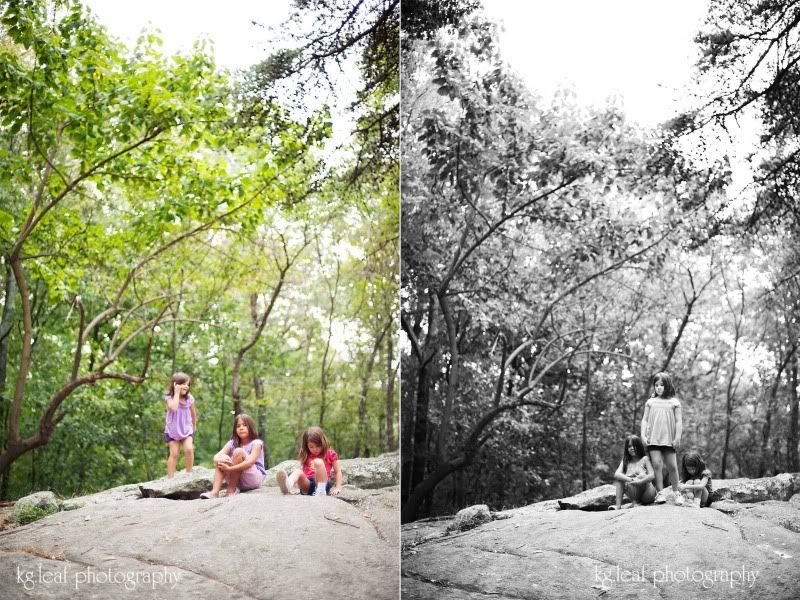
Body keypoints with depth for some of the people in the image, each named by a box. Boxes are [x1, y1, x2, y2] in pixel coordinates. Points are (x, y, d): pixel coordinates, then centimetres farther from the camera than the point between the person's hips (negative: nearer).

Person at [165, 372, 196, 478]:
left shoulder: (189, 398, -4)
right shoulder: (170, 398, -12)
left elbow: (193, 413, 11)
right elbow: (173, 408, -33)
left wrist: (194, 426, 21)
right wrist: (177, 393, -27)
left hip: (186, 430, 2)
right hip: (172, 430, -2)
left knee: (189, 449, -19)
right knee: (174, 453, -6)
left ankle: (189, 473, -3)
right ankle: (170, 478, 3)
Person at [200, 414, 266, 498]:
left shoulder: (256, 443, -7)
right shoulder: (232, 443, 8)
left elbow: (250, 462, -23)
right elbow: (216, 456, -6)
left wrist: (229, 468, -32)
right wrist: (219, 460, -31)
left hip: (254, 480, -5)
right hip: (237, 481, 5)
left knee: (238, 452, -24)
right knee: (222, 459, -15)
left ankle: (231, 490, -22)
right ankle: (215, 492, -29)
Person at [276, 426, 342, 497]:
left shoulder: (330, 454, 12)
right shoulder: (306, 456, 20)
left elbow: (338, 471, 12)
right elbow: (302, 471, 17)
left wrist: (338, 488, 0)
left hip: (323, 484, -3)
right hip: (307, 485, 3)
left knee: (318, 461, -25)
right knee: (298, 472, -28)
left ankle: (321, 491, -38)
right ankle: (287, 486, -63)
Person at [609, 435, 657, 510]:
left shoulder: (644, 459, -3)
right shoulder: (625, 461, 5)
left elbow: (652, 476, -16)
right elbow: (616, 474, -13)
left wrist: (639, 481, -35)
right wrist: (630, 479, -32)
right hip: (634, 495, 3)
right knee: (618, 479, -15)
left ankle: (635, 503, -16)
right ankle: (618, 504, -24)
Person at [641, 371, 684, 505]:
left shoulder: (674, 402, 8)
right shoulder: (650, 402, 12)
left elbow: (679, 421, 4)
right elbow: (644, 420, 11)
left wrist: (677, 438, -4)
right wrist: (643, 435, 0)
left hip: (669, 439, -1)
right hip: (653, 438, 1)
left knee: (672, 466, 0)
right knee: (656, 465, -9)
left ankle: (676, 493, 14)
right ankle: (660, 493, -6)